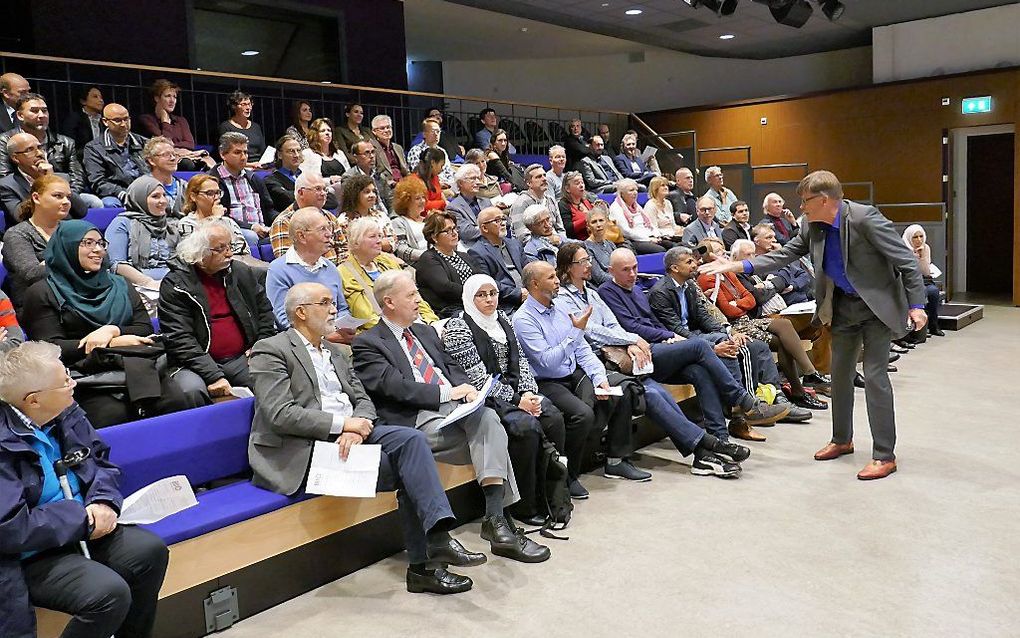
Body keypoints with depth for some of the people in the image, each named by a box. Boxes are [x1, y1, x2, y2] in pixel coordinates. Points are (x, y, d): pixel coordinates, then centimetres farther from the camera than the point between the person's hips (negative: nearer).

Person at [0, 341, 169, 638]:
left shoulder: (65, 413, -1)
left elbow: (100, 460, 10)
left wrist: (104, 501, -10)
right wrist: (83, 521, -18)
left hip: (83, 526, 8)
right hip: (31, 556, -7)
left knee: (151, 550, -9)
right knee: (110, 592, -26)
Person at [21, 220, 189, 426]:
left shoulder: (119, 285, 25)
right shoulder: (43, 293, 12)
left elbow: (146, 329, 15)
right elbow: (51, 347, 0)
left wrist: (113, 330, -7)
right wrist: (114, 344, -9)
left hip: (135, 368, 3)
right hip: (83, 374, -3)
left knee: (175, 401, -28)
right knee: (115, 414, -36)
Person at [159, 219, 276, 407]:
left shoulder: (244, 273, 11)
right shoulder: (175, 284, -5)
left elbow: (265, 311, 22)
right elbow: (178, 339, -12)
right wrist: (213, 376, -21)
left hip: (242, 359, 4)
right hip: (196, 363, -3)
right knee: (191, 390, -35)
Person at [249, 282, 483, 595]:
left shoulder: (336, 352, 22)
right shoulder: (271, 351, -2)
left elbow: (363, 400, 13)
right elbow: (280, 414, -14)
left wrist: (358, 428, -11)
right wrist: (343, 423, -19)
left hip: (351, 433, 7)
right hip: (306, 448, -6)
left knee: (411, 438, -22)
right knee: (409, 472, -22)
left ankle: (436, 538, -25)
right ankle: (423, 565, -11)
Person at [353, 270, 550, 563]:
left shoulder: (425, 332, 25)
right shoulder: (367, 344, 1)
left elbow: (452, 366, 21)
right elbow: (396, 387, -11)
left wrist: (465, 388, -2)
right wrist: (447, 392, -15)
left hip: (455, 406, 6)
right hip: (418, 420, -6)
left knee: (487, 418, -28)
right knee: (491, 439, -26)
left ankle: (495, 518, -29)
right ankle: (496, 519, -19)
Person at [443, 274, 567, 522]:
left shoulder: (502, 319, 15)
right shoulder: (458, 327, -8)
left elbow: (520, 360, 13)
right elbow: (477, 377, -14)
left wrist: (529, 392, -5)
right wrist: (516, 400, -17)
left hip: (515, 389, 7)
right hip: (483, 398, -7)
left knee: (554, 418, -18)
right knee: (527, 425, -29)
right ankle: (523, 507, -15)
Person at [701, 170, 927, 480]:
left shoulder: (865, 218, -24)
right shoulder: (813, 227, -3)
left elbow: (906, 261, -19)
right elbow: (784, 255, 0)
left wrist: (916, 305, -20)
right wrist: (738, 266, -9)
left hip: (877, 306, -7)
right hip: (843, 306, 7)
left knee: (874, 376, -8)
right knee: (840, 373, 15)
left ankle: (884, 455, 3)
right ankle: (841, 440, 32)